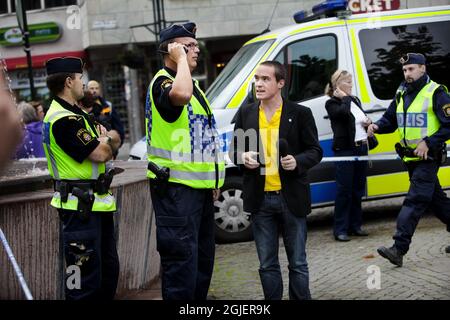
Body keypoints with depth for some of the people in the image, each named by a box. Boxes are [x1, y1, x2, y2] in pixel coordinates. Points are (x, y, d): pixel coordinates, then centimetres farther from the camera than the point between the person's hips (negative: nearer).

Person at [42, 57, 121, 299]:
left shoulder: (76, 114, 18)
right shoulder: (63, 119, -17)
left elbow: (114, 143, 19)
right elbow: (100, 154, -20)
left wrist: (104, 140, -4)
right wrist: (106, 140, 2)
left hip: (97, 203, 11)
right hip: (80, 206, -11)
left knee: (108, 269, 18)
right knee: (85, 278, -7)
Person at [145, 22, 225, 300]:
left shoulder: (192, 83, 18)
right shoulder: (163, 82, -12)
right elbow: (180, 95, -39)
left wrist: (214, 180, 23)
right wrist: (180, 59, -22)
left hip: (200, 186, 10)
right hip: (176, 186, -10)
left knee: (204, 254, 18)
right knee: (182, 256, -10)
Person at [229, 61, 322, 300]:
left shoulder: (300, 114, -2)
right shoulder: (245, 113, 6)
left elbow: (315, 151, 1)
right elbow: (234, 149, 13)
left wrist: (298, 162, -19)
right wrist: (242, 157, -10)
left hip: (291, 199, -2)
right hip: (260, 200, 3)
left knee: (297, 263, 8)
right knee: (267, 265, 11)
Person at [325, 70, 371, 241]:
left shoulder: (355, 100, 17)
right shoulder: (332, 103, -5)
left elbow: (363, 118, 26)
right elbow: (343, 112, -25)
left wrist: (368, 121, 4)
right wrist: (345, 98, -9)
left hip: (361, 148, 8)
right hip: (345, 149, -7)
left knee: (358, 189, 11)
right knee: (344, 190, -7)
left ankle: (355, 225, 20)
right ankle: (340, 229, -2)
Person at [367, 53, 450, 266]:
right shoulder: (401, 94, 11)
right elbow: (390, 119, 15)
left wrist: (428, 142, -21)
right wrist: (377, 126, -6)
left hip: (427, 158, -7)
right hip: (410, 158, 7)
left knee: (414, 202, -13)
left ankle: (398, 250, -18)